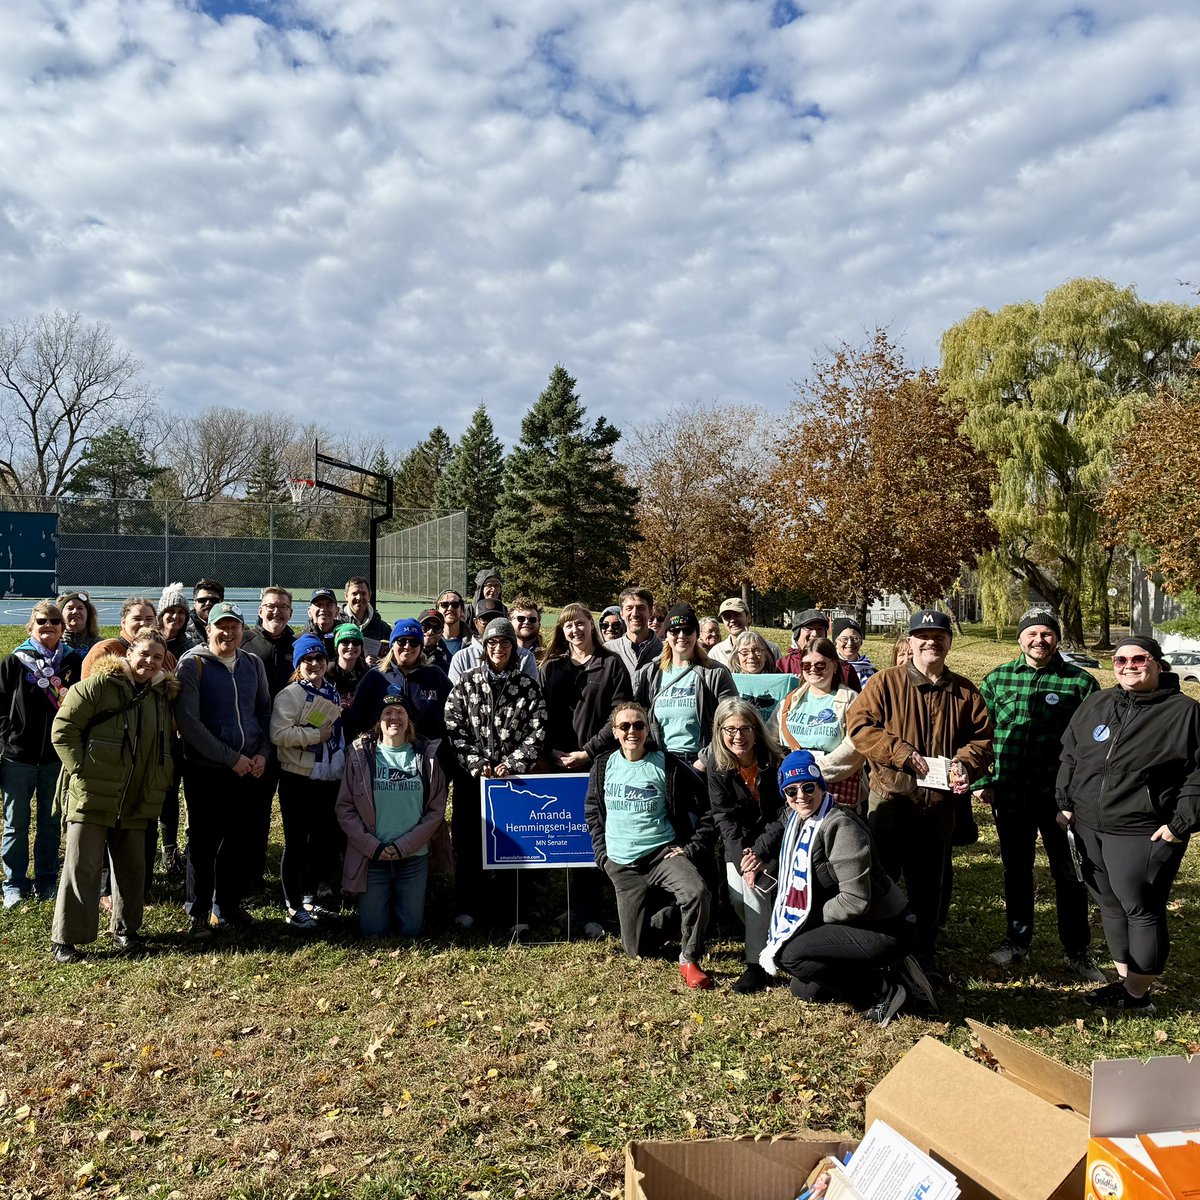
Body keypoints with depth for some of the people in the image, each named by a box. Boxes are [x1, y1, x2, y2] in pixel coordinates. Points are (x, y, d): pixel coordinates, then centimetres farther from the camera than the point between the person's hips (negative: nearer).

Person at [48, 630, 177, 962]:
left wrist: (159, 786, 10)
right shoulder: (100, 684, -7)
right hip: (92, 796, -6)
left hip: (136, 802, 6)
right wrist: (81, 767, -15)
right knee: (82, 867, -1)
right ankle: (65, 938, 10)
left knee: (133, 867, 13)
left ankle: (125, 929, 28)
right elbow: (63, 728, -9)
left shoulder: (162, 696, 12)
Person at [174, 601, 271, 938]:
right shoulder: (192, 664, -9)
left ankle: (230, 904, 28)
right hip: (205, 770, -4)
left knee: (237, 840, 13)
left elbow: (265, 711, 15)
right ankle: (198, 914, 17)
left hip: (248, 770, 4)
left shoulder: (253, 664, 7)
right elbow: (188, 722, -14)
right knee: (202, 842, 4)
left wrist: (262, 753, 0)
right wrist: (231, 758, -15)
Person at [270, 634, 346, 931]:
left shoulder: (333, 693, 13)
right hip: (298, 780, -6)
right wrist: (316, 735, -18)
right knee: (296, 842, 2)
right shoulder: (290, 694, -9)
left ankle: (312, 896, 27)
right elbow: (278, 734, -21)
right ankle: (294, 907, 11)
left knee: (324, 839, 12)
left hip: (330, 780, 7)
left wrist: (344, 761, 16)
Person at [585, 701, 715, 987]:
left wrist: (692, 848, -9)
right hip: (621, 864, 3)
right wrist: (601, 851, 10)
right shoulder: (604, 766, 3)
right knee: (639, 950, 3)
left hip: (664, 853, -2)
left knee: (697, 892, -34)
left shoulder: (667, 765, -6)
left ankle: (689, 960, -11)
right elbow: (592, 811, 19)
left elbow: (706, 810, -3)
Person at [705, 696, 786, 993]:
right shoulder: (718, 766, -9)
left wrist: (761, 853, -23)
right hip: (741, 841, 3)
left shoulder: (775, 760, -19)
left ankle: (756, 964, -15)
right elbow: (724, 816, -8)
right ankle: (767, 945, 3)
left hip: (775, 838, -3)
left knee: (756, 884, -24)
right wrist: (741, 855, -21)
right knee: (736, 892, -17)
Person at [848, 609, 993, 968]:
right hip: (891, 797, -3)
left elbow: (982, 737, 9)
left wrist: (966, 763, -12)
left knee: (928, 885, 15)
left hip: (939, 801, 3)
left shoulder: (965, 691, 7)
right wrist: (902, 753, -17)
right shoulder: (885, 682, -3)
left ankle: (923, 958, 30)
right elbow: (858, 726, -10)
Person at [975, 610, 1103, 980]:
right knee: (1016, 870, 16)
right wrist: (982, 781, 0)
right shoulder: (996, 679, 3)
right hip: (1009, 794, 2)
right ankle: (1017, 939, 33)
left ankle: (1078, 950, 23)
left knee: (1069, 875, 6)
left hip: (1061, 795, -2)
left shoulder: (1080, 681, -3)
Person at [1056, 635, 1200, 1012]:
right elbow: (1070, 757, 17)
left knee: (1140, 909, 1)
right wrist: (1066, 803, 11)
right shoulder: (1095, 705, 10)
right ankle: (1124, 978, 27)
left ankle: (1137, 992, 14)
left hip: (1142, 835, -6)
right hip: (1088, 828, 6)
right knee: (1109, 904, 14)